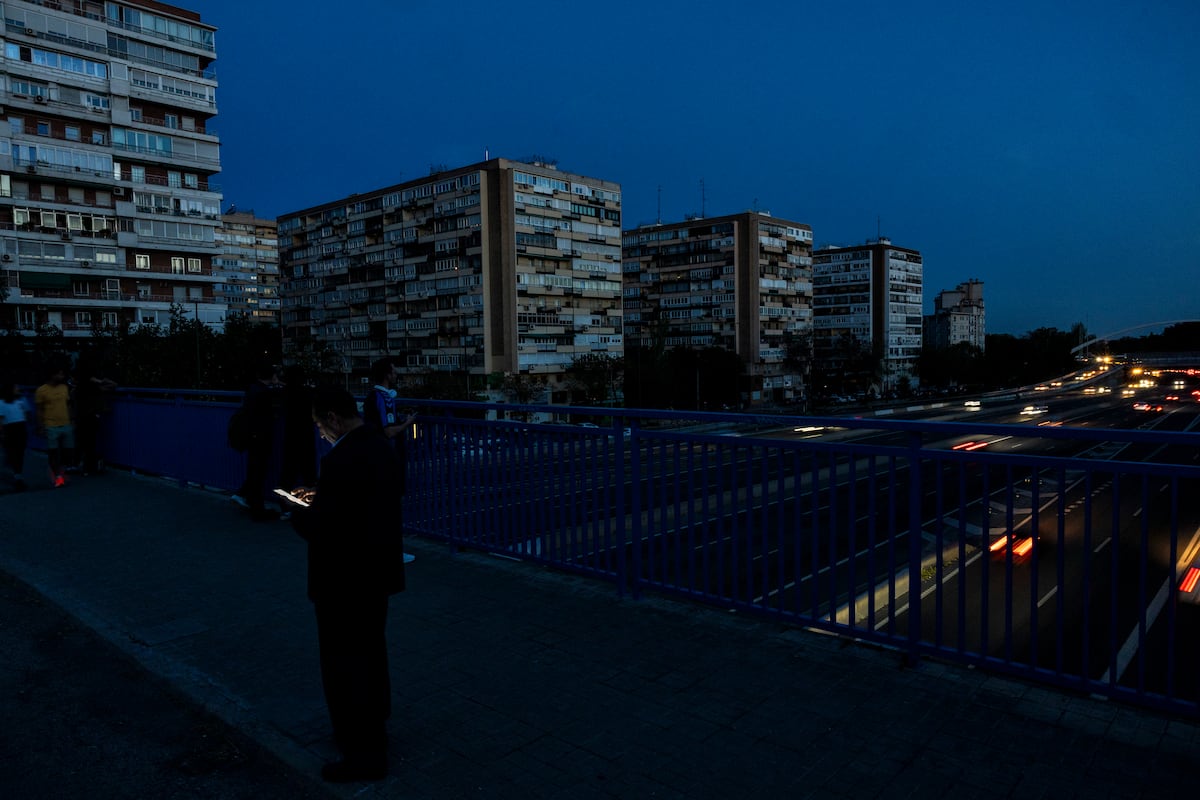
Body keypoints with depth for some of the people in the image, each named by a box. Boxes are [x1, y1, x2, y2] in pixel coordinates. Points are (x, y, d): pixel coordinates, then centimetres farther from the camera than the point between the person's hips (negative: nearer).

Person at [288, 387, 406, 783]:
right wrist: (321, 499, 8)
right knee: (370, 653, 23)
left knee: (344, 664, 6)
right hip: (378, 569, 9)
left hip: (345, 578, -9)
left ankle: (363, 754, 18)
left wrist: (299, 513, -5)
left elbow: (321, 528, -25)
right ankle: (373, 727, 41)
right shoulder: (381, 447, 2)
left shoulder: (340, 460, -27)